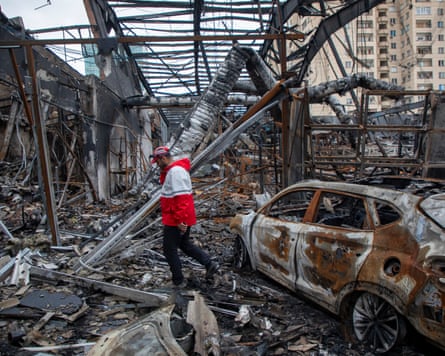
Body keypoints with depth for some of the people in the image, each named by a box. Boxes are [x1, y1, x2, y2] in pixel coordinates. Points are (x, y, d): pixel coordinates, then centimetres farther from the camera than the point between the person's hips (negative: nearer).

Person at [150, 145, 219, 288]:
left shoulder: (175, 171, -21)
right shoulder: (173, 170, 13)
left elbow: (181, 197, -28)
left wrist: (180, 220, -29)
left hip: (176, 220, -11)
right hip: (180, 218, 11)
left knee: (169, 249, 3)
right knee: (184, 244, 23)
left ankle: (178, 281, 14)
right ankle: (209, 264, 20)